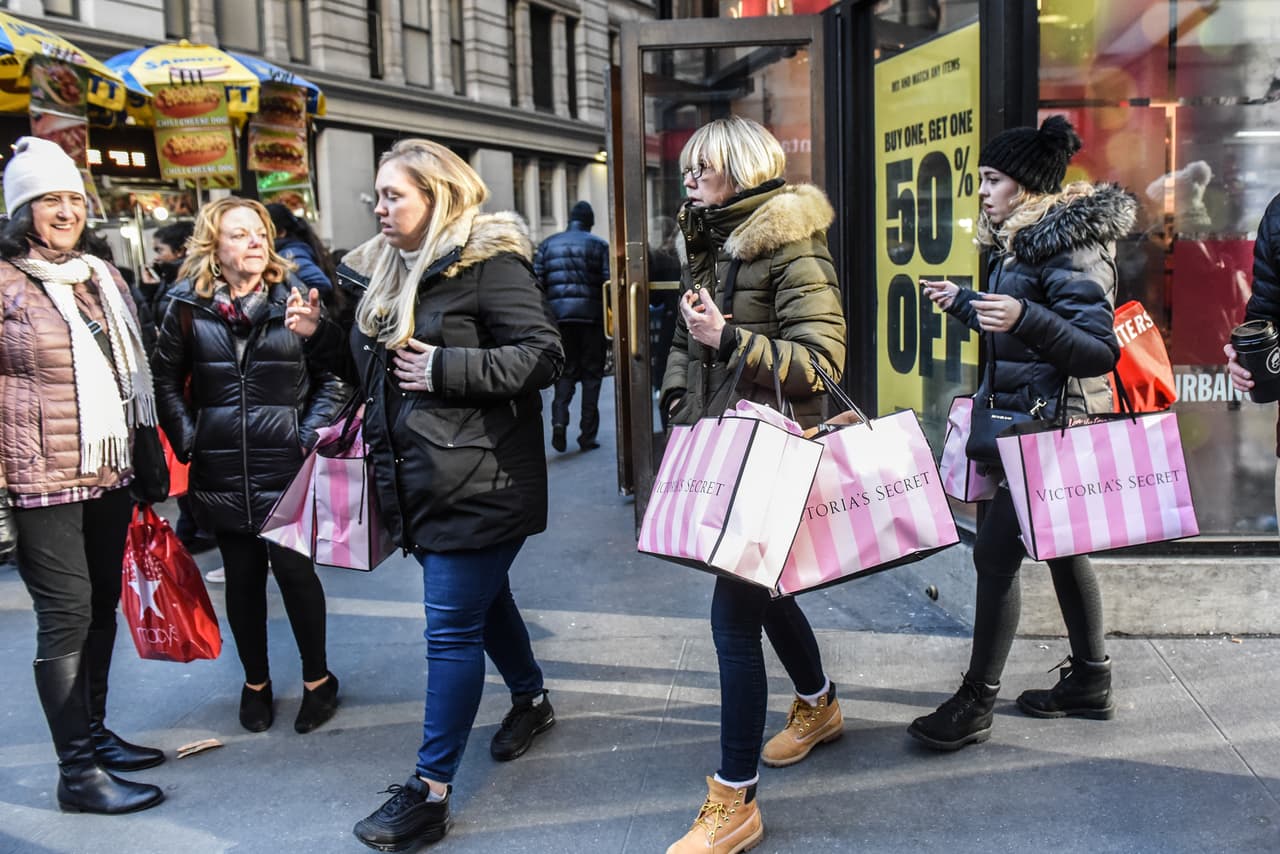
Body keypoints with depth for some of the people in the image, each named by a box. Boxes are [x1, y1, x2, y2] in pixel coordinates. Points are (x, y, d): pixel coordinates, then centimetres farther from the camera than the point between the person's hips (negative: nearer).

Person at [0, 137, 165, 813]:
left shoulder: (102, 275, 13)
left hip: (109, 473, 6)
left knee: (102, 609, 13)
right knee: (66, 617, -5)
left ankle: (95, 733, 28)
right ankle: (77, 772, 3)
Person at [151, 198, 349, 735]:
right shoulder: (188, 305, 2)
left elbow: (334, 376, 0)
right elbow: (166, 378, 9)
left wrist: (311, 434, -9)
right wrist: (187, 439, 0)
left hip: (287, 468, -2)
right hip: (220, 472, 2)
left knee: (294, 570, 0)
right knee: (242, 578, 11)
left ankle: (317, 679, 20)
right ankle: (255, 682, 29)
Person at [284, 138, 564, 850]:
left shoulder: (488, 263, -13)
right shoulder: (385, 269, 13)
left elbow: (543, 356, -19)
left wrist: (445, 368, -22)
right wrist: (321, 332, 7)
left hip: (479, 483, -8)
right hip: (419, 481, 9)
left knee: (453, 628, -4)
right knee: (482, 600, 23)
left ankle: (430, 792, 4)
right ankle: (532, 698, 46)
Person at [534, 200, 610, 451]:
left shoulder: (548, 245, 9)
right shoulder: (598, 245, 1)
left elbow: (537, 282, 3)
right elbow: (609, 282, -6)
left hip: (557, 315, 2)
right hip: (591, 315, -2)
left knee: (566, 371, 12)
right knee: (591, 373, 7)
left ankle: (559, 419, -12)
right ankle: (587, 435, 6)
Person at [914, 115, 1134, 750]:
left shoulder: (1070, 249, -18)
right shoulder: (1020, 244, 11)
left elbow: (1100, 351, -24)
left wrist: (1024, 317, -36)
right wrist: (963, 304, 26)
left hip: (1051, 429, -10)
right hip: (1018, 419, 10)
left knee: (994, 551, -8)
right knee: (1058, 546, 17)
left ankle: (975, 704, 2)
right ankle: (1090, 681, 30)